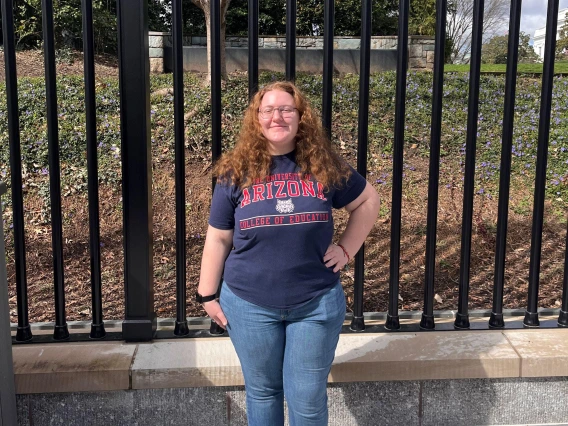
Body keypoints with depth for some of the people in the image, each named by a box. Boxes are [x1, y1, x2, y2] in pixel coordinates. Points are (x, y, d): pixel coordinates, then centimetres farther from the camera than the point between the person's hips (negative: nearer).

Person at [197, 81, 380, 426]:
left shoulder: (325, 165, -2)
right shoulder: (236, 172, -3)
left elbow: (368, 200, 11)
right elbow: (218, 239, 2)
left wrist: (347, 248, 1)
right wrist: (207, 295, 2)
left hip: (317, 302, 0)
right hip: (250, 304, 0)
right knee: (262, 392, 16)